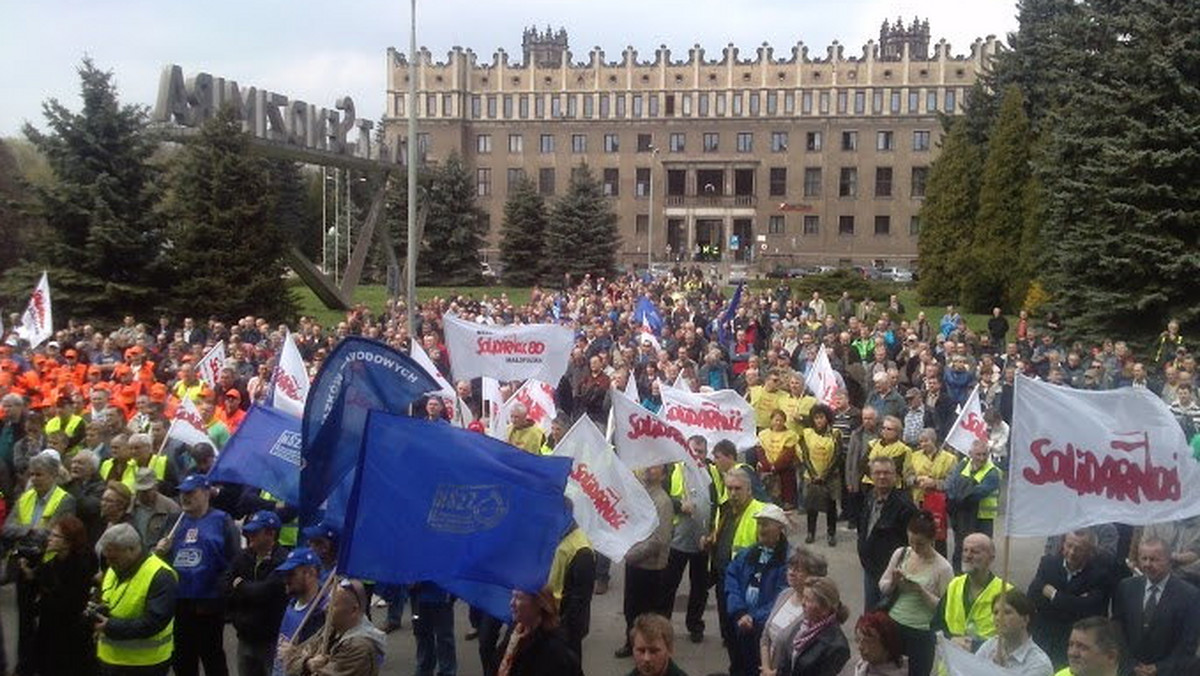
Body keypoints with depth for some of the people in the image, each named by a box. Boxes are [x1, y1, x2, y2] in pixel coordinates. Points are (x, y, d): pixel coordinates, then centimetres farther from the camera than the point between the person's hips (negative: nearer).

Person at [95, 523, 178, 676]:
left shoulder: (160, 576, -18)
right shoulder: (113, 570, 10)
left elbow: (154, 622, -24)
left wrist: (111, 627, -24)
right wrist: (97, 611, -2)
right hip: (109, 659, 8)